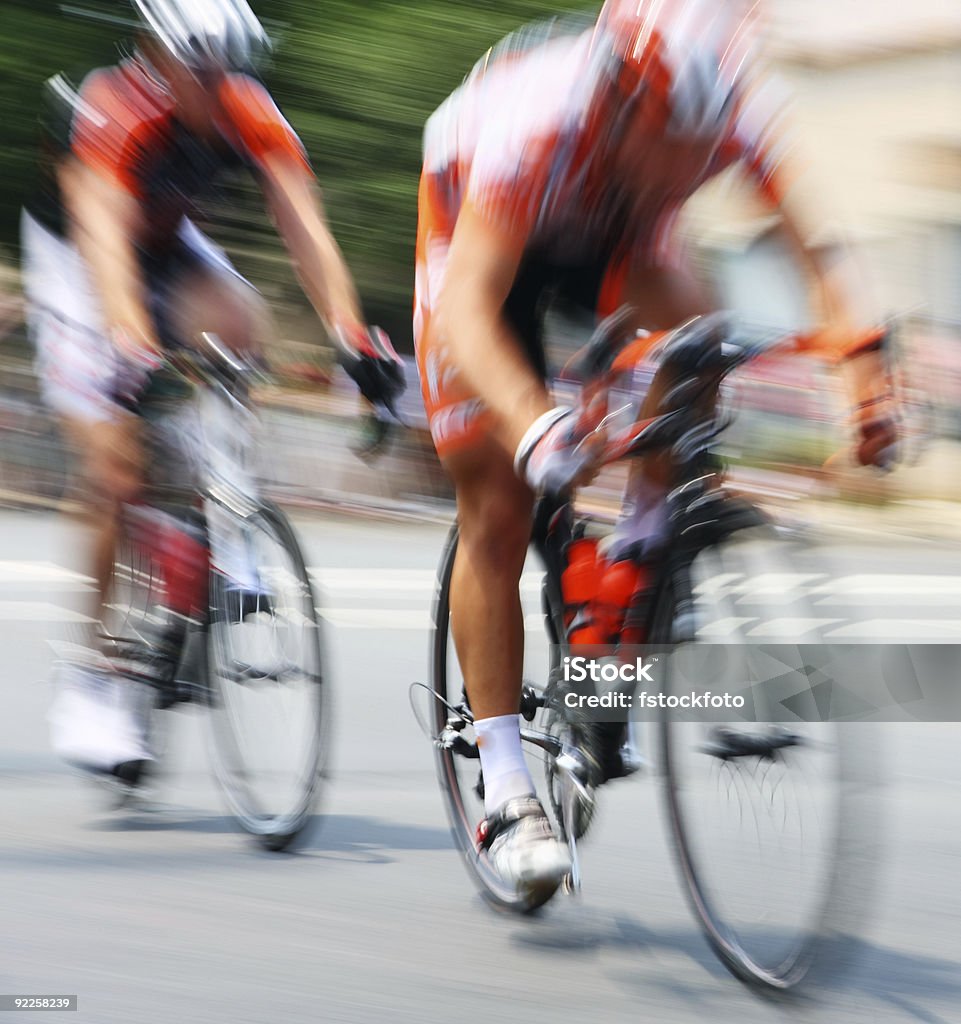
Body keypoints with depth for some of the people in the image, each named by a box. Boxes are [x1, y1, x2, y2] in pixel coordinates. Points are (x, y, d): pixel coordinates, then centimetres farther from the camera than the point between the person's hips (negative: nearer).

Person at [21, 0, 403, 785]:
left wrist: (353, 338, -43)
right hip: (76, 258, -4)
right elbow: (104, 241, -45)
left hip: (169, 248, 4)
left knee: (234, 321, -32)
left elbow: (305, 230, -30)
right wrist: (134, 351, -60)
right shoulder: (109, 114, -34)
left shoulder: (253, 117, -22)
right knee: (118, 474, -14)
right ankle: (89, 697, -4)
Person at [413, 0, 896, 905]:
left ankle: (640, 552, -7)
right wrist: (531, 422, -66)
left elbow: (818, 248, -32)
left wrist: (866, 368, -50)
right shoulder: (544, 121, -44)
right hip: (484, 231, -4)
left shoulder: (733, 107, -32)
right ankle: (505, 792, -1)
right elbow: (467, 307, -50)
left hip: (610, 230, 4)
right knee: (497, 513, -8)